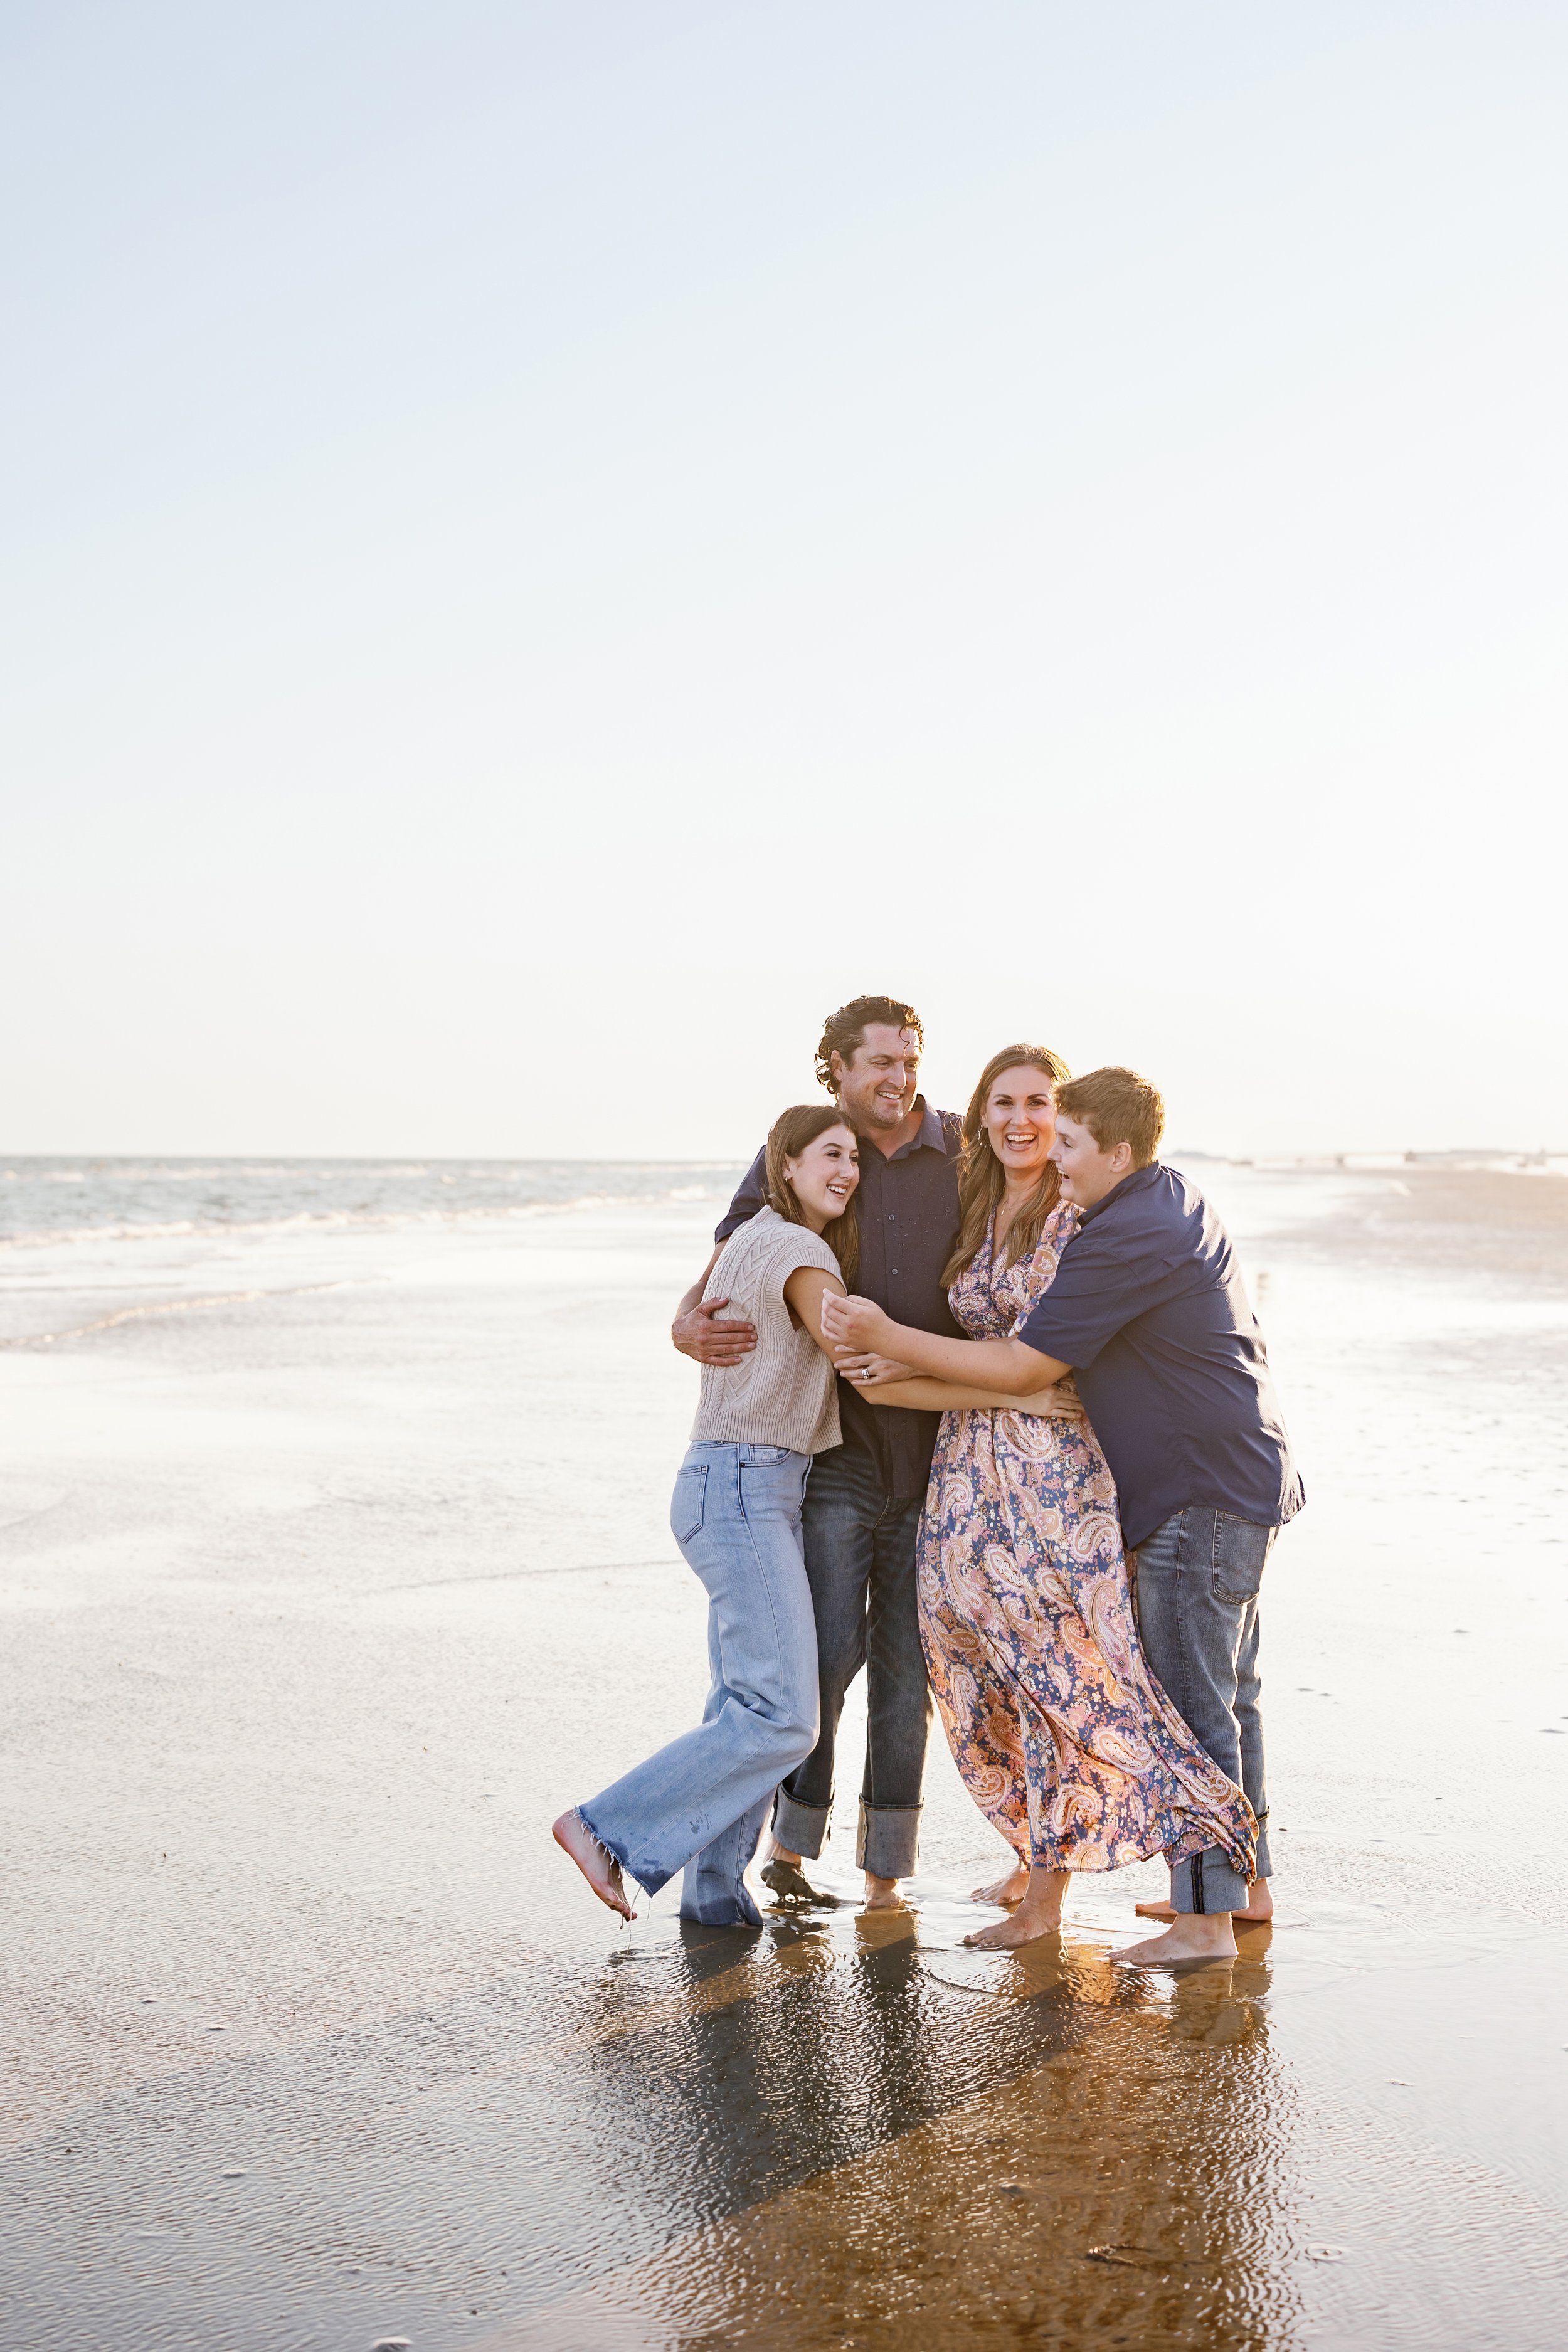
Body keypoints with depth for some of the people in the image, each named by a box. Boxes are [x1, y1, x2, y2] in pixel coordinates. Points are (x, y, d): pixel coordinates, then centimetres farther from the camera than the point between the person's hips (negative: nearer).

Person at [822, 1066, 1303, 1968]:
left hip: (1202, 1500, -10)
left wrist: (890, 1338, -14)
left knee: (1192, 1705, -6)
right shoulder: (1178, 1197, 10)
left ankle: (1206, 1919, -1)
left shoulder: (1126, 1241, -21)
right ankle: (1245, 1882, 27)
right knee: (1227, 1693, 17)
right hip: (1244, 1482, 10)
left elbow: (1021, 1367, -19)